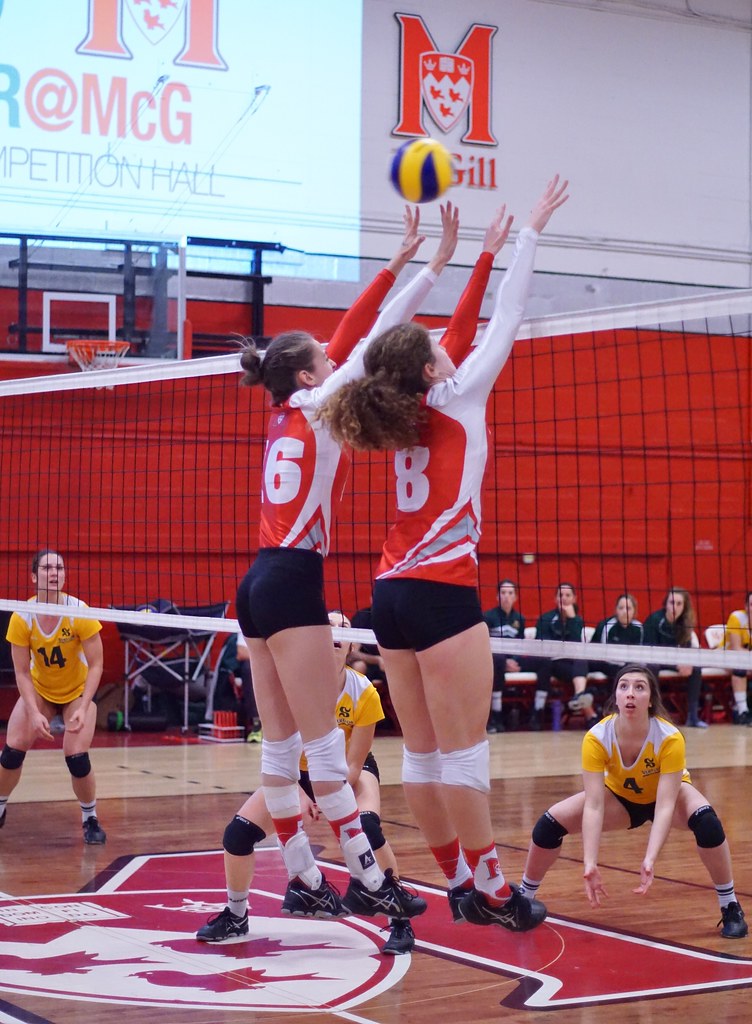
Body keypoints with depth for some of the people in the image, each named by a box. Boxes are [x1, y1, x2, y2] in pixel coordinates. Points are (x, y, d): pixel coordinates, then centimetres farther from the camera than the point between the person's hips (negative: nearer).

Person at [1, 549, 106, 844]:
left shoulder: (79, 612, -26)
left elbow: (95, 665, -20)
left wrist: (83, 708, -28)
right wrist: (34, 713, -26)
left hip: (77, 692, -2)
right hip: (38, 691, 2)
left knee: (77, 757, -18)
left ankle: (90, 819, 7)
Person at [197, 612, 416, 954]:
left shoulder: (363, 692, -26)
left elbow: (353, 764, -20)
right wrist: (298, 795, -29)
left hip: (351, 772, -2)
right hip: (298, 772, 2)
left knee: (367, 827, -33)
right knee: (238, 831, -12)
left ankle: (400, 922, -17)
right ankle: (235, 917, 15)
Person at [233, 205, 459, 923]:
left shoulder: (286, 414, 16)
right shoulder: (316, 408, -4)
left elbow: (352, 331, 18)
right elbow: (373, 339, -5)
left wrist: (399, 261, 19)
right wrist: (436, 265, -1)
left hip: (261, 580, 9)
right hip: (292, 581, -9)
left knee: (281, 744, 6)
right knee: (322, 742, -6)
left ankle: (303, 881, 11)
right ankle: (367, 878, -2)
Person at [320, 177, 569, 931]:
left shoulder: (405, 413, 12)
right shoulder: (456, 401, -4)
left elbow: (462, 328, 22)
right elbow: (504, 321, 2)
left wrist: (487, 253, 28)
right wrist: (529, 235, 10)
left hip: (393, 592, 8)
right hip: (440, 592, -8)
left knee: (423, 751, 7)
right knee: (463, 751, -5)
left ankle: (461, 886, 13)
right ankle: (489, 891, 0)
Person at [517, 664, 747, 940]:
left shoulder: (670, 738, -35)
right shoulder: (597, 738, -31)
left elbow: (665, 805, -37)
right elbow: (593, 806, -33)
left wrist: (649, 860, -51)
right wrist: (590, 863, -44)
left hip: (669, 791, -2)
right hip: (619, 796, 2)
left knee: (705, 819, -34)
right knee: (549, 823, -17)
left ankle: (730, 908, -16)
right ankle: (523, 898, 6)